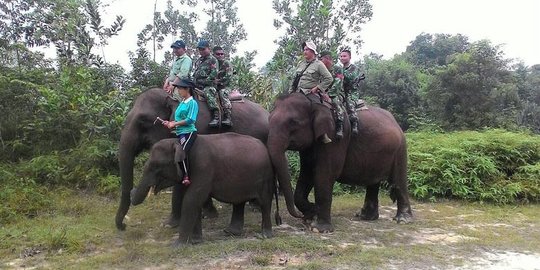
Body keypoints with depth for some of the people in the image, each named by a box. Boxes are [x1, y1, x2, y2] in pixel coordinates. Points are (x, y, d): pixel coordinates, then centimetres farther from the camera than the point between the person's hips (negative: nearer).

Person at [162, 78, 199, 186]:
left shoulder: (192, 103, -5)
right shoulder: (182, 103, 20)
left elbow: (190, 120, -15)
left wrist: (174, 124, -11)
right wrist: (170, 123, 4)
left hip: (188, 132, -9)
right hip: (180, 133, 9)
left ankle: (186, 176, -20)